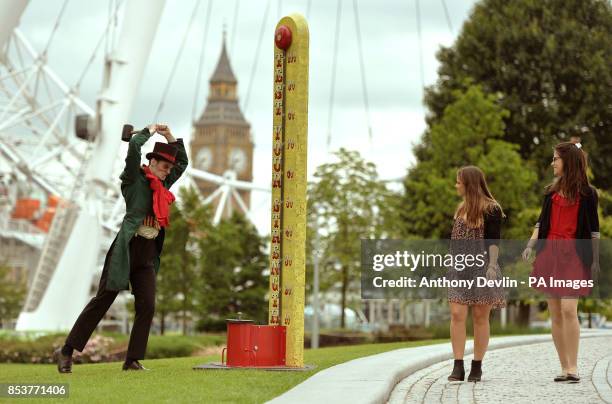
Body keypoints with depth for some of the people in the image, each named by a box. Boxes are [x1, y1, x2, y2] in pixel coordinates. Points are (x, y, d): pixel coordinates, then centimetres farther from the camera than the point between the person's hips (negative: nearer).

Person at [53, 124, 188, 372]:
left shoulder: (162, 184, 17)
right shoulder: (135, 179, -2)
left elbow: (183, 162, 29)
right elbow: (134, 146, -17)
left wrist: (170, 137, 18)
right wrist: (150, 131, 0)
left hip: (148, 254, 7)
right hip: (128, 248, -7)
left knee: (147, 306, -4)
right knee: (103, 300, -5)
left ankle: (133, 360, 1)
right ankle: (67, 351, 2)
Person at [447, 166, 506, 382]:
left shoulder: (491, 209, -4)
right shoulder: (461, 208, 17)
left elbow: (494, 240, -10)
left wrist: (492, 265, -18)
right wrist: (451, 265, 19)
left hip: (481, 267, -6)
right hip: (459, 268, 6)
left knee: (480, 316, 0)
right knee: (457, 314, -7)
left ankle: (477, 367, 7)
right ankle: (458, 367, -8)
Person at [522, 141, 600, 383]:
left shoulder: (587, 193, 1)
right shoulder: (551, 191, 14)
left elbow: (593, 229, 2)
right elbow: (542, 221, 15)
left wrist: (595, 260, 0)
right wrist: (531, 244, 0)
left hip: (574, 254, -5)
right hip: (549, 252, 5)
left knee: (568, 309, -17)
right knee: (555, 313, 3)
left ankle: (573, 367, -13)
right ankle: (565, 368, 7)